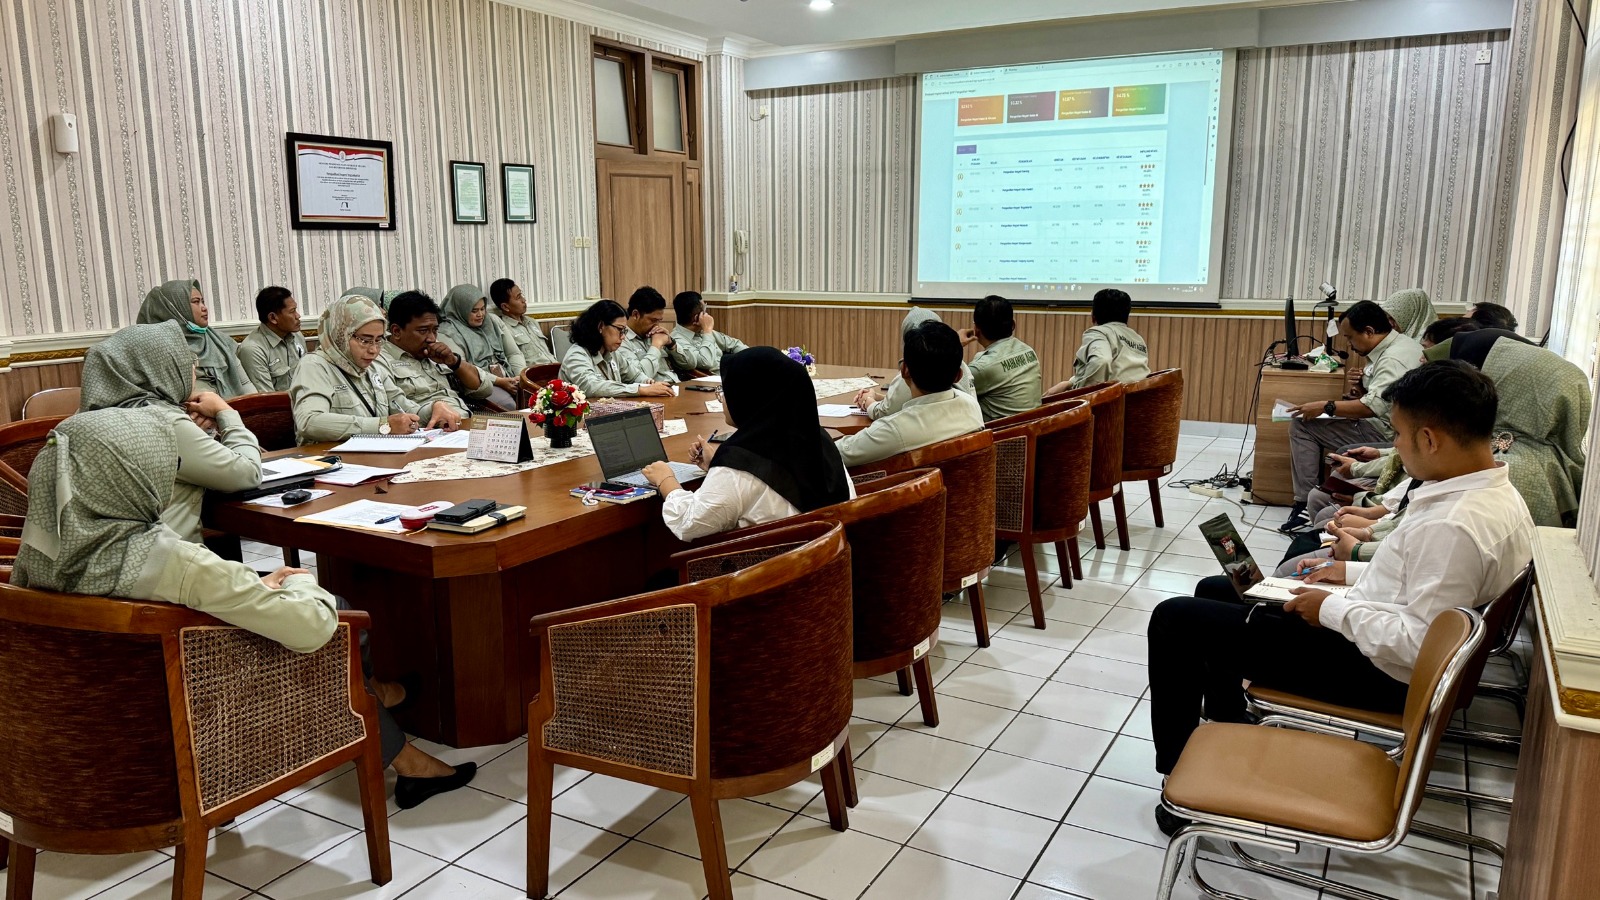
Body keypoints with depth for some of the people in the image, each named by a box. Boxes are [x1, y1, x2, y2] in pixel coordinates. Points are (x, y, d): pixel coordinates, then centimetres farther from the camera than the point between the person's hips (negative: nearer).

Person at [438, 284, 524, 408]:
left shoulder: (492, 323, 19)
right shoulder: (447, 332, 0)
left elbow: (514, 353, 18)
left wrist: (522, 375, -4)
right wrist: (498, 381, -18)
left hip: (508, 378, 6)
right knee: (508, 405, -36)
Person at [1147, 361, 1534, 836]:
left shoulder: (1453, 525, -31)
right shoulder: (1498, 494, 1)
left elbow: (1416, 645, -31)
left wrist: (1332, 610, -19)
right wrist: (1356, 572, 11)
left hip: (1376, 669, -11)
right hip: (1371, 639, 11)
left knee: (1175, 620, -7)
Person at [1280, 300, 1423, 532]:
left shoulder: (1393, 358, -23)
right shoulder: (1404, 344, 10)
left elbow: (1373, 407, -31)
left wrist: (1325, 407, -23)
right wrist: (1365, 382, 5)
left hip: (1384, 434, -11)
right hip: (1381, 426, 11)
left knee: (1302, 425, -14)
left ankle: (1305, 502, -12)